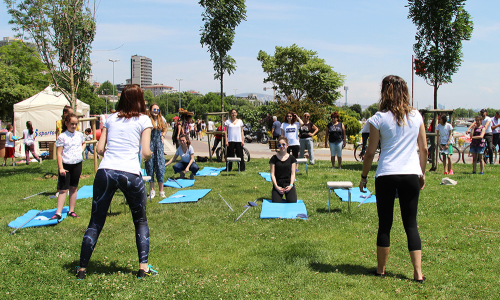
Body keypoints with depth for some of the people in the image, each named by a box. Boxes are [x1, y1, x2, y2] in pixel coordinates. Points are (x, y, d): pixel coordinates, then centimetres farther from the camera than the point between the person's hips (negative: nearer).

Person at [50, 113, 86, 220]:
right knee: (63, 189, -4)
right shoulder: (62, 136, -8)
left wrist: (81, 150, 8)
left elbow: (83, 143, 29)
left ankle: (71, 211, 19)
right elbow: (58, 153, -10)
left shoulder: (79, 135, 6)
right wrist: (60, 168, -16)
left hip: (77, 164, 4)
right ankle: (58, 213, -2)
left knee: (73, 188, 11)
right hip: (66, 165, -4)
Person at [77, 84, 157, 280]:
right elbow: (146, 153, -2)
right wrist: (149, 155, 19)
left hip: (105, 171, 3)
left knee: (95, 222, 12)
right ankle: (143, 267, 10)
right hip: (131, 174, -2)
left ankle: (82, 268, 15)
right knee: (140, 221, 15)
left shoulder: (111, 118, 15)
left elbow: (99, 149, 10)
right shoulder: (143, 120, 6)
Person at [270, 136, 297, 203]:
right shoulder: (274, 158, 4)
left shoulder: (291, 158, 8)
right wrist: (276, 186, -12)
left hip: (289, 183, 1)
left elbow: (293, 173, 5)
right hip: (277, 184, -1)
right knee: (276, 204, -22)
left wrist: (291, 185, -11)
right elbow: (272, 174, 1)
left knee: (293, 202, -22)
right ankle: (279, 197, 12)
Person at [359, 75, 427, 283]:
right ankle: (418, 272, 7)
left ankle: (381, 270, 18)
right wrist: (422, 173, 21)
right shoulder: (416, 116, 5)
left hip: (386, 175, -2)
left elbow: (370, 152, -2)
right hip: (411, 174, 2)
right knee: (411, 224, 8)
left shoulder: (379, 118, -4)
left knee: (385, 223, 7)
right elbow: (424, 149, 10)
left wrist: (363, 176, 9)